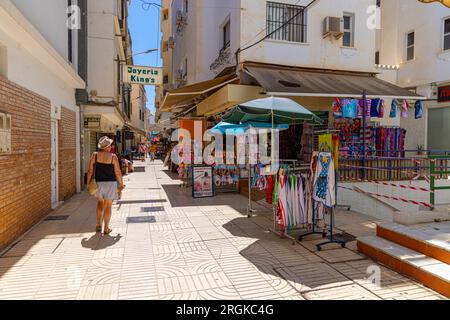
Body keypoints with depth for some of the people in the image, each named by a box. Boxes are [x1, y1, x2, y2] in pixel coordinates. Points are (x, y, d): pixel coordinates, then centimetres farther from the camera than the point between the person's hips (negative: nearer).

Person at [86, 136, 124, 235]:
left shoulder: (95, 155, -3)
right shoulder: (113, 157, -8)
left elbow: (90, 171, -3)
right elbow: (118, 172, -7)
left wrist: (88, 183, 7)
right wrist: (121, 184, 3)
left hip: (98, 182, 3)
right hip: (110, 183, -2)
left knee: (100, 203, 23)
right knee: (108, 206, 6)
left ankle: (98, 225, 21)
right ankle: (106, 228, 12)